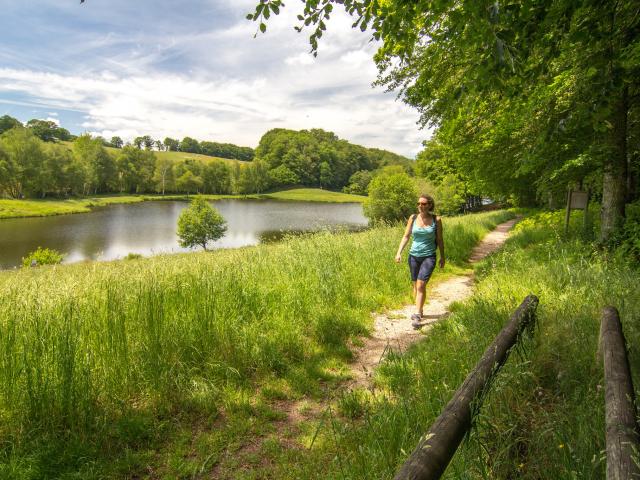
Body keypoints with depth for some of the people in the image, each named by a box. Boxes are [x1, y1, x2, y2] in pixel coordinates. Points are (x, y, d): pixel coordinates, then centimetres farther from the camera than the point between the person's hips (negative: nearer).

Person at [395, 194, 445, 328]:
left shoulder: (436, 220, -4)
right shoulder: (413, 218, 1)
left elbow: (440, 240, 5)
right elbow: (406, 236, 3)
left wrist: (442, 257, 11)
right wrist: (399, 252, -6)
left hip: (429, 256, -3)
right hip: (414, 255, 3)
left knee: (421, 285, -15)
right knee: (416, 285, 12)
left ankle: (417, 316, -12)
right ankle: (419, 310, 31)